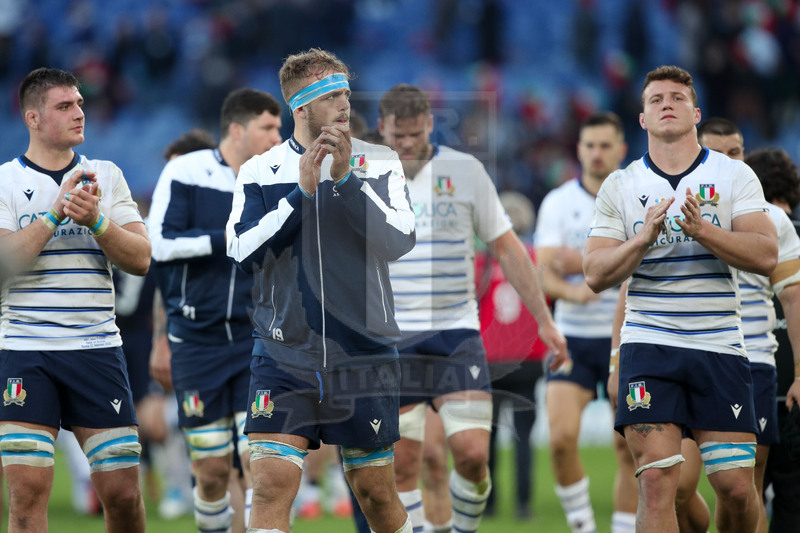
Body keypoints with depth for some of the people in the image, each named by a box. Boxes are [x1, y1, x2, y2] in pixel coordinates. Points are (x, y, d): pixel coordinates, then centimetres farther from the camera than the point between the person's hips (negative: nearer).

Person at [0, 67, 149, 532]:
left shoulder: (106, 176, 11)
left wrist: (95, 221, -14)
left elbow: (140, 259, 3)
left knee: (123, 491, -1)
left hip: (97, 348, 2)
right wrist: (56, 212, -16)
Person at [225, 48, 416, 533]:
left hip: (364, 357, 1)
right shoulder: (260, 172, 3)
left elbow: (400, 242, -10)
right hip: (285, 357, -1)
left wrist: (346, 180, -18)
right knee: (272, 485, -13)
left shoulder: (380, 165, 3)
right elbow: (241, 253, -8)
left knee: (376, 492, 8)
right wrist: (301, 193, -15)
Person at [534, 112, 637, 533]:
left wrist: (587, 262, -16)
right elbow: (545, 272, -9)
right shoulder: (557, 203, 1)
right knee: (561, 436, -15)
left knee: (630, 448, -1)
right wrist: (572, 290, -31)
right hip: (573, 337, 0)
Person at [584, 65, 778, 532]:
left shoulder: (735, 175, 6)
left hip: (720, 348, 0)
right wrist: (644, 238, -14)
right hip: (649, 346, 0)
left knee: (737, 486, -3)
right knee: (657, 479, -13)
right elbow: (596, 274, 3)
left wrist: (701, 229, -19)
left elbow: (766, 256, -6)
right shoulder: (620, 186, 9)